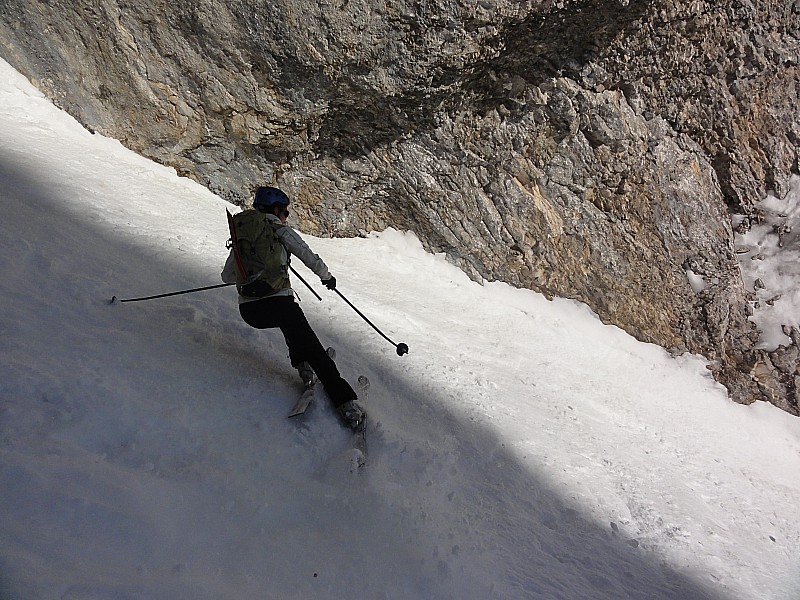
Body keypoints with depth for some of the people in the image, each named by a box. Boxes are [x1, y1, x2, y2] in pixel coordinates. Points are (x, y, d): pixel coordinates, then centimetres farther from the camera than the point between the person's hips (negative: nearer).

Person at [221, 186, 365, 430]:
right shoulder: (281, 231, 2)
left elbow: (227, 276, 18)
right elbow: (311, 259, 0)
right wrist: (326, 277, 19)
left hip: (249, 311, 5)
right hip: (277, 304, -5)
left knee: (291, 319, 36)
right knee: (314, 350, 4)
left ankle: (302, 365, 25)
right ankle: (346, 402, -5)